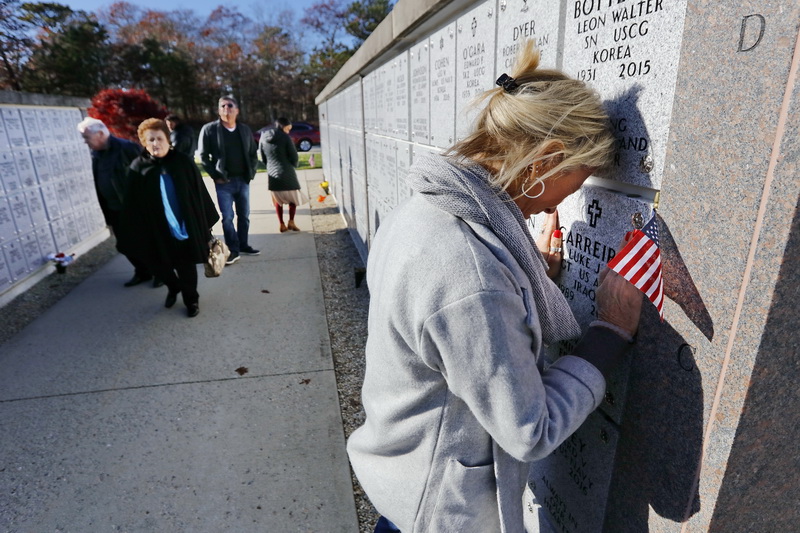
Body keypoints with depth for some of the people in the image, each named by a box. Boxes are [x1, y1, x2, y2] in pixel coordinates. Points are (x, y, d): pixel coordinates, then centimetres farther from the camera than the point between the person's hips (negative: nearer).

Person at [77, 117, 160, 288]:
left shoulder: (127, 148, -15)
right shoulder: (96, 154, 6)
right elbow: (99, 185, 12)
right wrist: (108, 215, 11)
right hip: (116, 210, 7)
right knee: (124, 245, 12)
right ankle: (143, 272, 29)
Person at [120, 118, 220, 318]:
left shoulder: (183, 161, -4)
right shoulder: (138, 167, -3)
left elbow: (200, 192, 0)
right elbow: (133, 205, -1)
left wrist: (207, 220, 0)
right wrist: (137, 233, -2)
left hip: (185, 225, -1)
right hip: (157, 230, 1)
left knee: (186, 266, 7)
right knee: (161, 265, 14)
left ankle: (191, 299, 27)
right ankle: (173, 288, 44)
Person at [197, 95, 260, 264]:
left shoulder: (245, 130, 7)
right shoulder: (209, 129, -4)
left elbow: (253, 154, 14)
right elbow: (203, 156, -3)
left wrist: (251, 173, 3)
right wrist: (215, 176, -8)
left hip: (243, 180, 4)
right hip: (224, 182, -3)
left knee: (244, 215, 10)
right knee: (227, 217, -2)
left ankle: (243, 245, 23)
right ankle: (233, 250, 5)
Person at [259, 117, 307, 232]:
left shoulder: (263, 137, 5)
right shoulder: (285, 137, -10)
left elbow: (263, 158, 10)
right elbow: (294, 156, -7)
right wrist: (293, 165, 13)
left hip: (272, 174, 4)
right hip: (286, 173, -4)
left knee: (278, 200, 17)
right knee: (294, 197, 14)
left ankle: (281, 224, 15)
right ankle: (291, 222, 5)